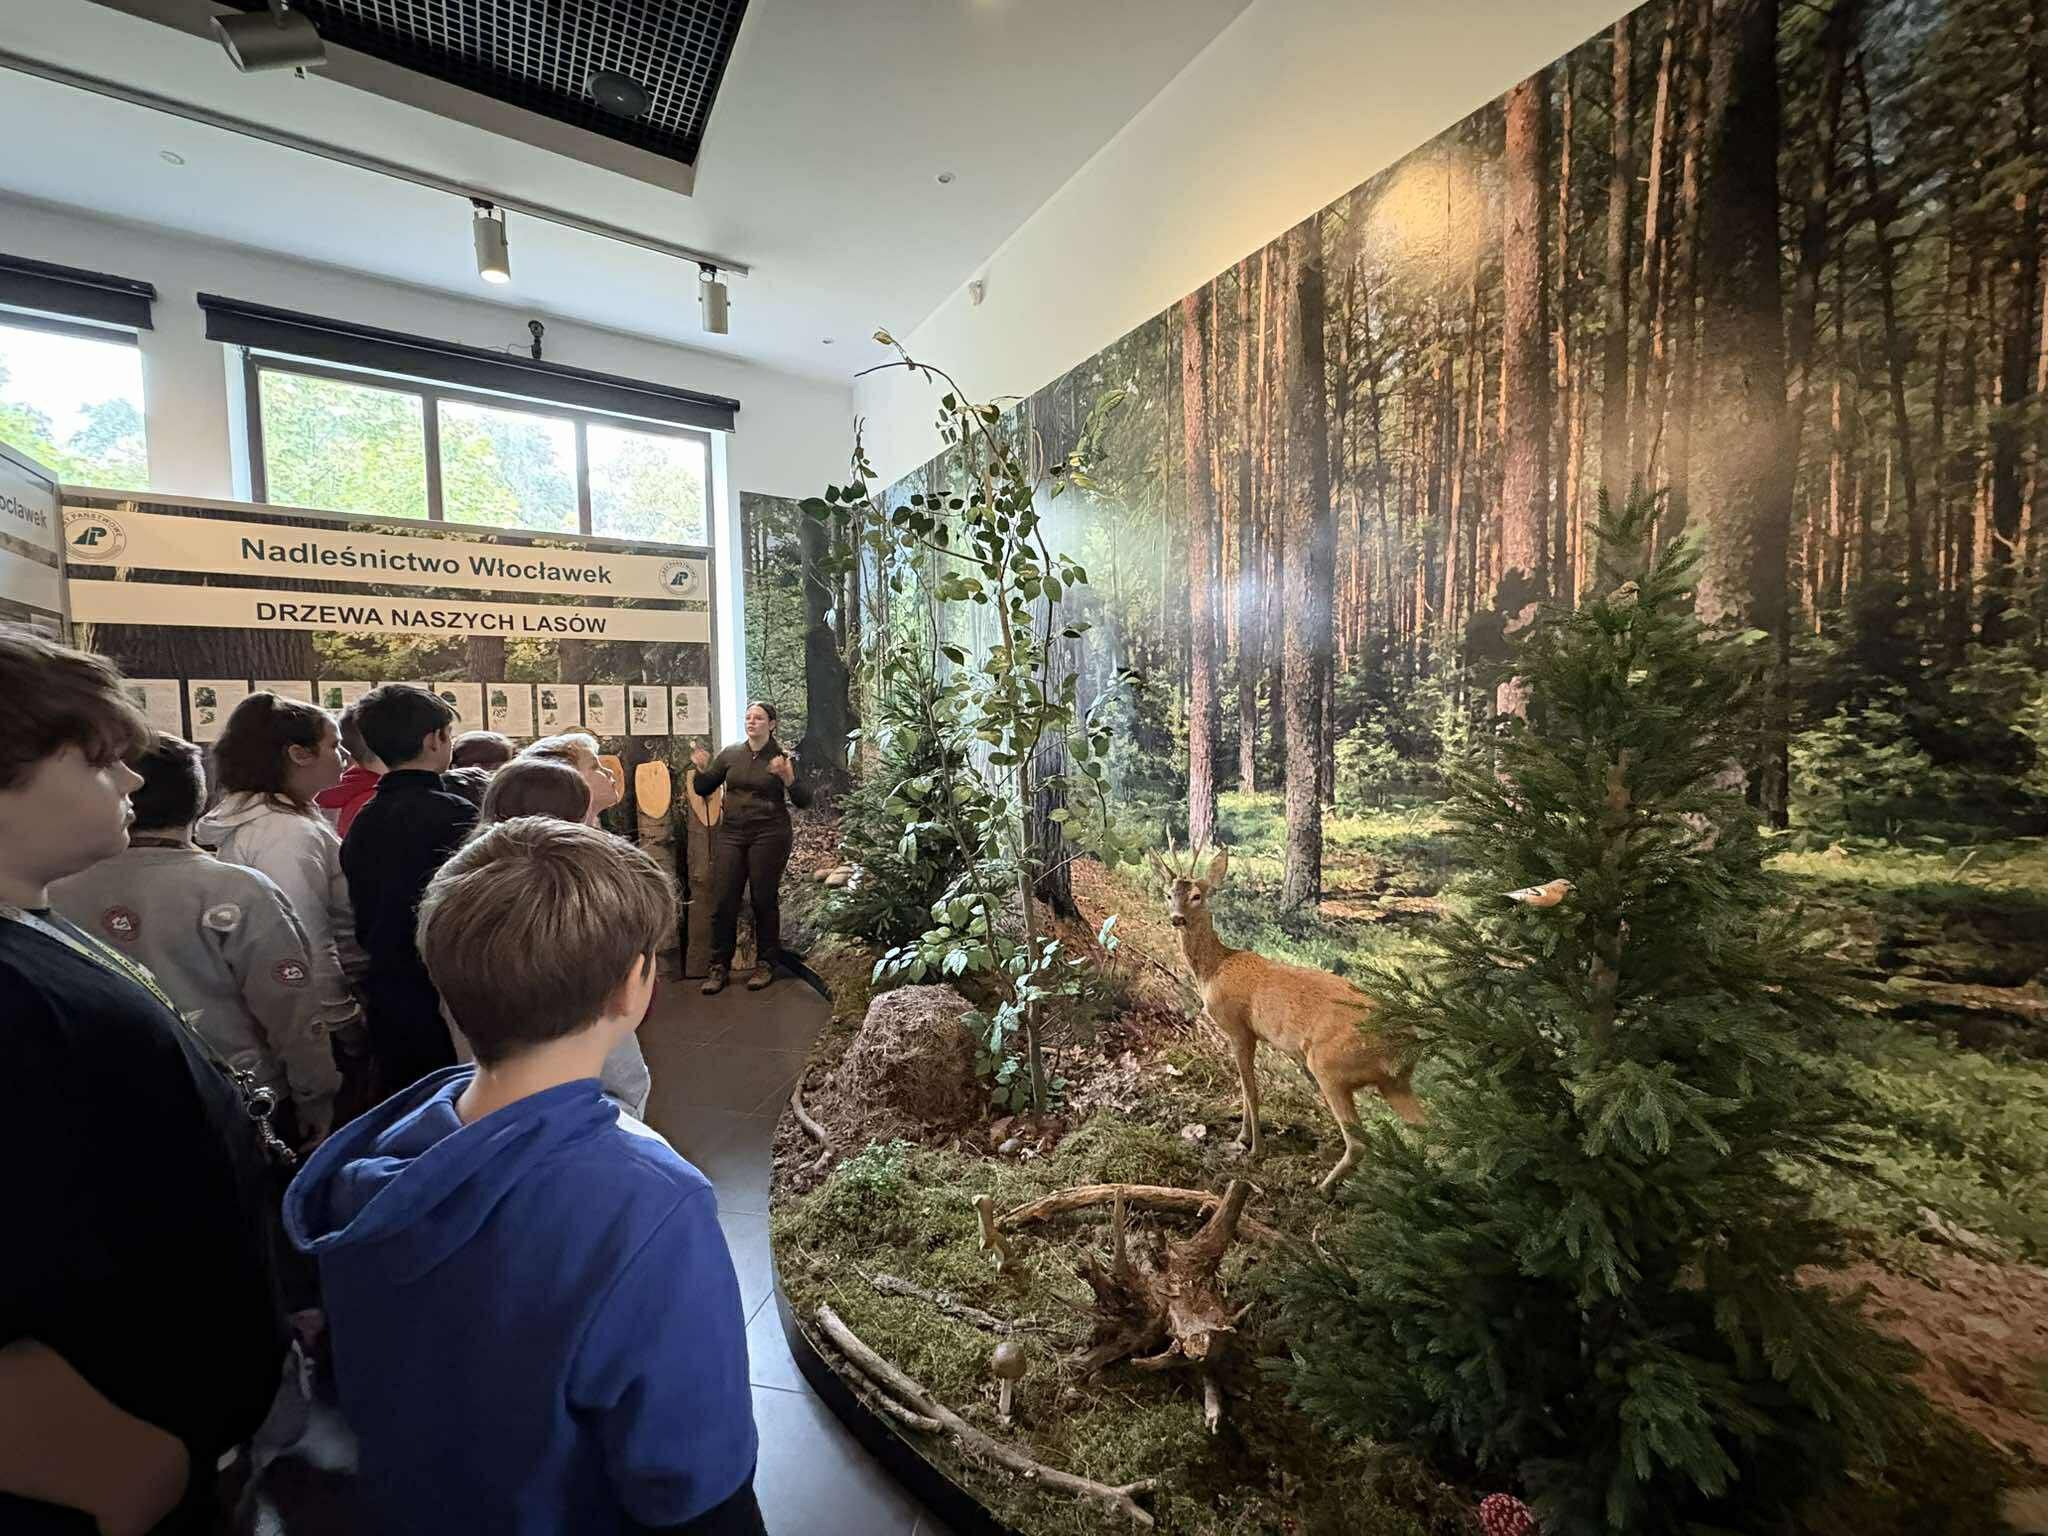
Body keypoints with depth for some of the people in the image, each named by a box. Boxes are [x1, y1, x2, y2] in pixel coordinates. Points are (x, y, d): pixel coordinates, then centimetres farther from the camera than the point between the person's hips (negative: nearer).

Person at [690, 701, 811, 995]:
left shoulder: (783, 757, -2)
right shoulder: (730, 754, 7)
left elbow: (804, 800, -6)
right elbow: (703, 789, 14)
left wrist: (788, 779, -23)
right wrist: (702, 770, -6)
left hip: (769, 835, -3)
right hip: (731, 834, 3)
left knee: (765, 900, 4)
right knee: (724, 901, 2)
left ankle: (765, 964, 19)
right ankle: (719, 966, 15)